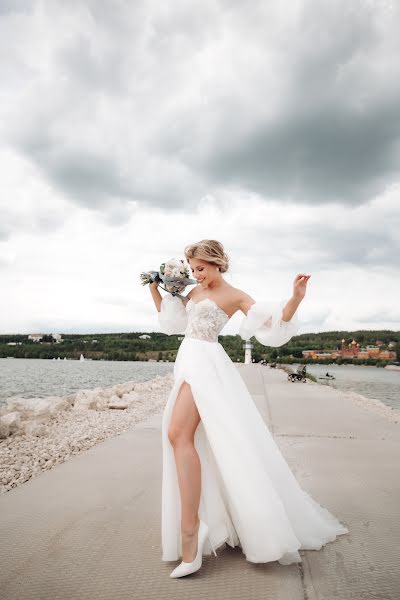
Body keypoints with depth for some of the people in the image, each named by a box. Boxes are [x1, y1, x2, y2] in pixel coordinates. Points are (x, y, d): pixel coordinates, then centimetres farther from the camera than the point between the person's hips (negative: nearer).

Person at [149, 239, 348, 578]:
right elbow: (170, 320, 28)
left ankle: (189, 529, -25)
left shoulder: (234, 296, -3)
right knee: (183, 436, 11)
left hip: (206, 364, -9)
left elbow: (273, 324, -9)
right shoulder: (194, 292, 18)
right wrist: (155, 290, 21)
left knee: (179, 433, -26)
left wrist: (296, 298, -24)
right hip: (187, 363, 9)